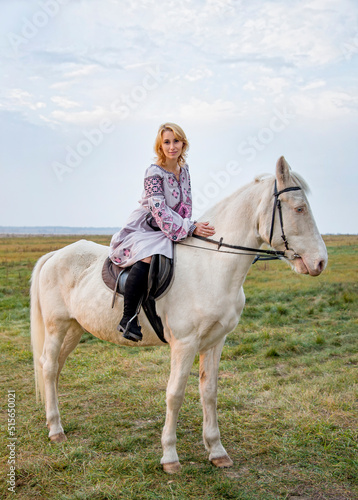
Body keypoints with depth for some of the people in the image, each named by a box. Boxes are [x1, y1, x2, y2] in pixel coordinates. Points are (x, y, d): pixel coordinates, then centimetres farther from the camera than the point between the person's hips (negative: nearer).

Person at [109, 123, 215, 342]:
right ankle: (128, 319, -28)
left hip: (171, 232, 8)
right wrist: (191, 228, -30)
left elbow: (186, 204, 12)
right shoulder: (154, 172, -16)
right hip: (142, 231, -8)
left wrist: (190, 228, -4)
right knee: (148, 257, -38)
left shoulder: (184, 169, 6)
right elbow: (159, 211, -24)